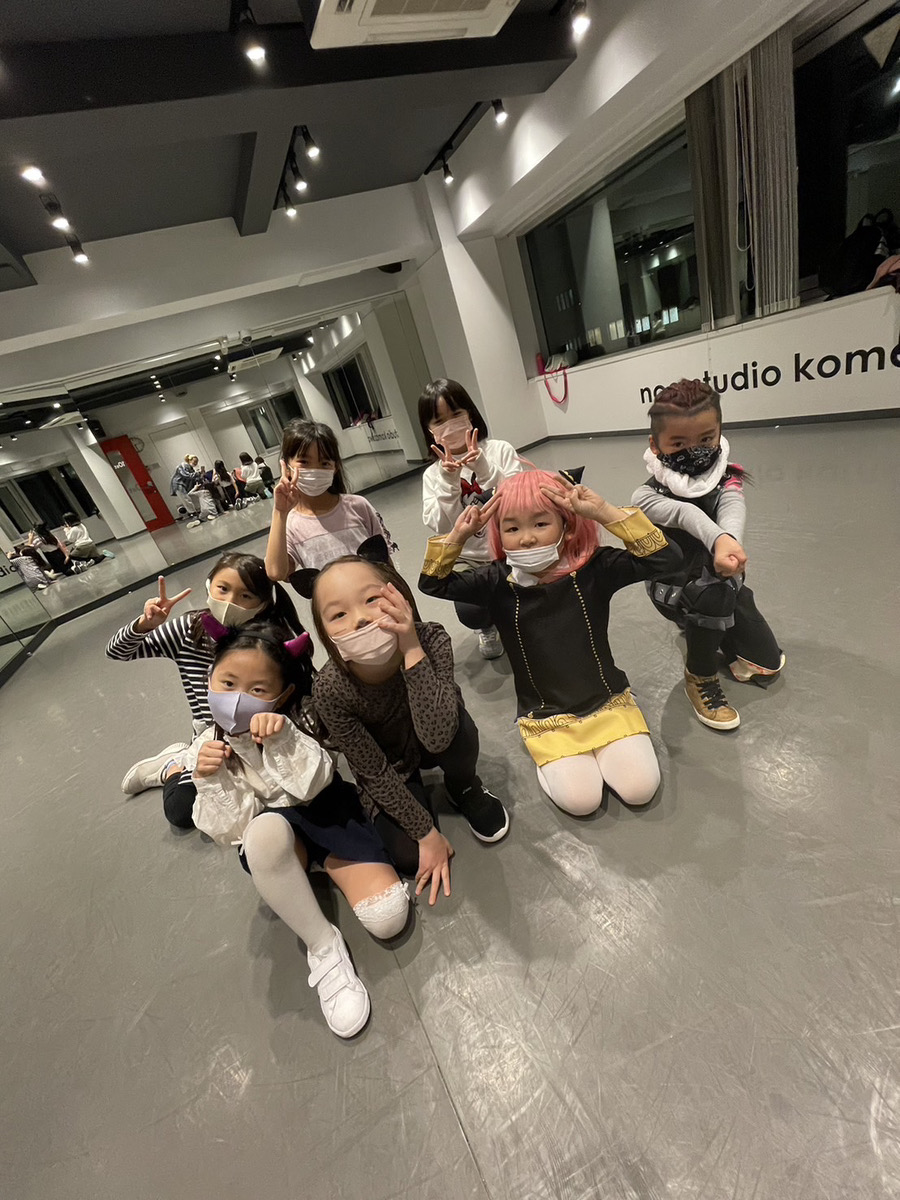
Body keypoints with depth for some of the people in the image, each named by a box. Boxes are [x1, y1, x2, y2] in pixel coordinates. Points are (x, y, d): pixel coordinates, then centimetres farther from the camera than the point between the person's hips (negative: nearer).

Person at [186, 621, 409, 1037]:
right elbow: (230, 831, -11)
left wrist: (284, 737, -40)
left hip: (328, 815, 0)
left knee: (388, 918, -18)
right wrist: (209, 781, -28)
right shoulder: (206, 749, -9)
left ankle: (326, 867, 12)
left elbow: (312, 785, -25)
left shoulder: (296, 722, -15)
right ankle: (323, 946, -18)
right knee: (266, 830, -41)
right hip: (273, 835, 1)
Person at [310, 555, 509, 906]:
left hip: (434, 743, 0)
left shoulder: (432, 640, -33)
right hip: (389, 769, 0)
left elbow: (437, 737, -44)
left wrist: (412, 649, -50)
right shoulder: (329, 690, -32)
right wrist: (427, 834, -15)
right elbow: (374, 772, -21)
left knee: (457, 726, -33)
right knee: (409, 857, -14)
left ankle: (464, 789, 1)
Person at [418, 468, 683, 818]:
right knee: (580, 800, -12)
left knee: (640, 789, -8)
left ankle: (596, 748, 19)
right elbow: (433, 584, -9)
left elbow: (666, 559, -23)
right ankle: (549, 754, 17)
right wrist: (458, 535, -25)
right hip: (545, 716, 0)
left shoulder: (593, 568, -15)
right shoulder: (498, 582, -13)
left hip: (606, 701, 1)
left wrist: (605, 512, -31)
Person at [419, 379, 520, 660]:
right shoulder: (433, 475, 0)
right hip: (469, 560, 1)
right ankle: (489, 628, 17)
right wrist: (448, 480, -22)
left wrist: (483, 467, -24)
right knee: (471, 613, -25)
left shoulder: (500, 450, -3)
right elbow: (440, 527, -12)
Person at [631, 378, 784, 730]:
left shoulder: (725, 478, -15)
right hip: (673, 587, -4)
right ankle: (700, 675, -12)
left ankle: (700, 626, 34)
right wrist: (717, 538, -60)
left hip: (725, 583, 4)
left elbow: (732, 506, -36)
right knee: (712, 592, -39)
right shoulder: (646, 495, -23)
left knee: (767, 665, 8)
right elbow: (688, 515, -38)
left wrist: (727, 539, -58)